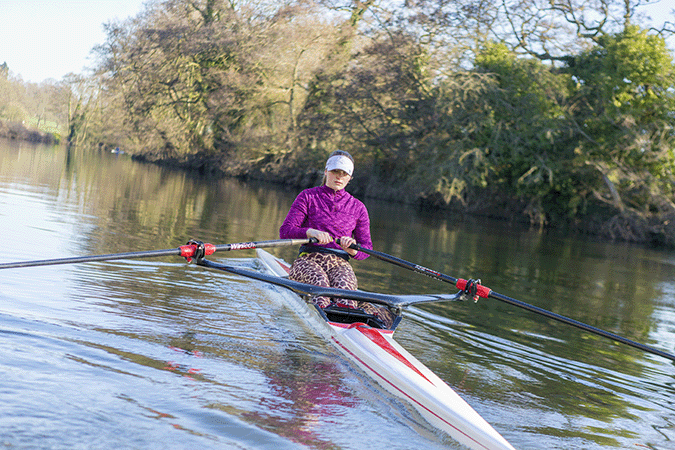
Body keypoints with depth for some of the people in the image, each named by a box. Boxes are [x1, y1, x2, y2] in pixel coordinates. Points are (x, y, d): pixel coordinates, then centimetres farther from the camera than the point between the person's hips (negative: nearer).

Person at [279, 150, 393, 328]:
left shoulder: (358, 207, 19)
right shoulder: (308, 197, 13)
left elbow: (366, 247, 14)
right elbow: (285, 231, 2)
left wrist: (352, 250, -11)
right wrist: (310, 232, -19)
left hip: (340, 263, 2)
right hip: (309, 260, -1)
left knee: (343, 286, -36)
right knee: (319, 282, -39)